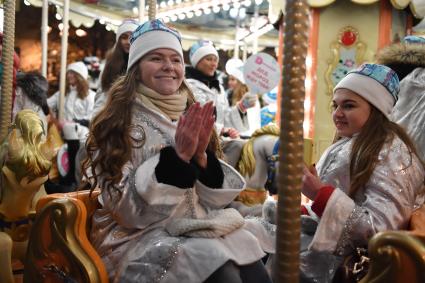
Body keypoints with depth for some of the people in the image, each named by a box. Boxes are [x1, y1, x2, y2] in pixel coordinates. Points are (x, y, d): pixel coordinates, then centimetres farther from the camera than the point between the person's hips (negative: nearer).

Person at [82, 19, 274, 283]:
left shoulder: (191, 118, 11)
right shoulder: (117, 122, -5)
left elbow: (215, 199, 6)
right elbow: (127, 209, -14)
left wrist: (202, 156, -13)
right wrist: (177, 155, -22)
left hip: (198, 229, 5)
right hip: (142, 237, -5)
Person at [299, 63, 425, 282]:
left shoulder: (391, 151, -13)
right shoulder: (347, 147, 12)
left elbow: (380, 230, -22)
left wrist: (321, 193, -23)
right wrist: (301, 213, -1)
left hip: (346, 264, -7)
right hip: (325, 248, 8)